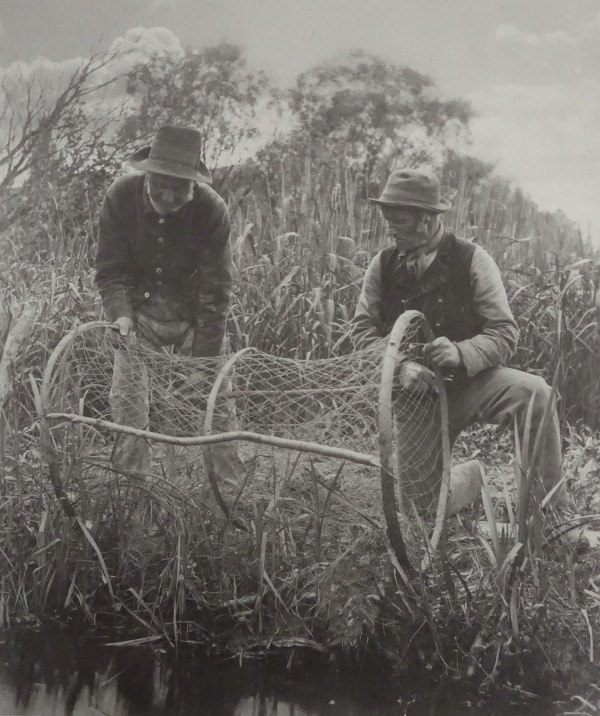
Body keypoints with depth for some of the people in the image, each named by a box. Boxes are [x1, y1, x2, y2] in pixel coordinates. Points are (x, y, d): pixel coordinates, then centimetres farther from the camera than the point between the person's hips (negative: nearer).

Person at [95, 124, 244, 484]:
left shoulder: (212, 209, -24)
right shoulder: (121, 197, -19)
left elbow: (215, 290, -21)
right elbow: (111, 270, -10)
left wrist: (204, 363, -23)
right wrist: (120, 313, -29)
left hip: (194, 315, -1)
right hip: (141, 311, 1)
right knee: (128, 400, -7)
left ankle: (235, 482, 8)